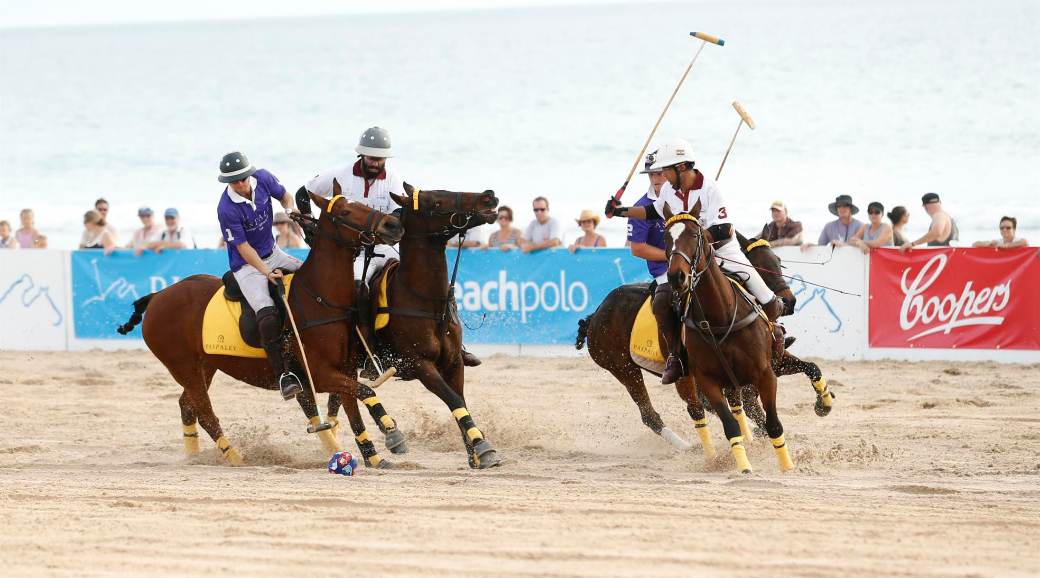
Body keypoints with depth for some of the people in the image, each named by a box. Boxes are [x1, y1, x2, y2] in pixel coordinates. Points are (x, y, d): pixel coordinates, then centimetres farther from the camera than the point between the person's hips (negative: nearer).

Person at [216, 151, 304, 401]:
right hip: (247, 265, -7)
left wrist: (291, 210, -11)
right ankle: (284, 375, -22)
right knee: (268, 317, -26)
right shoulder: (227, 209, -25)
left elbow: (284, 196, 11)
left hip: (273, 255, 7)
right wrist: (267, 272, -28)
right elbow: (243, 247, -20)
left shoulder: (263, 178, -9)